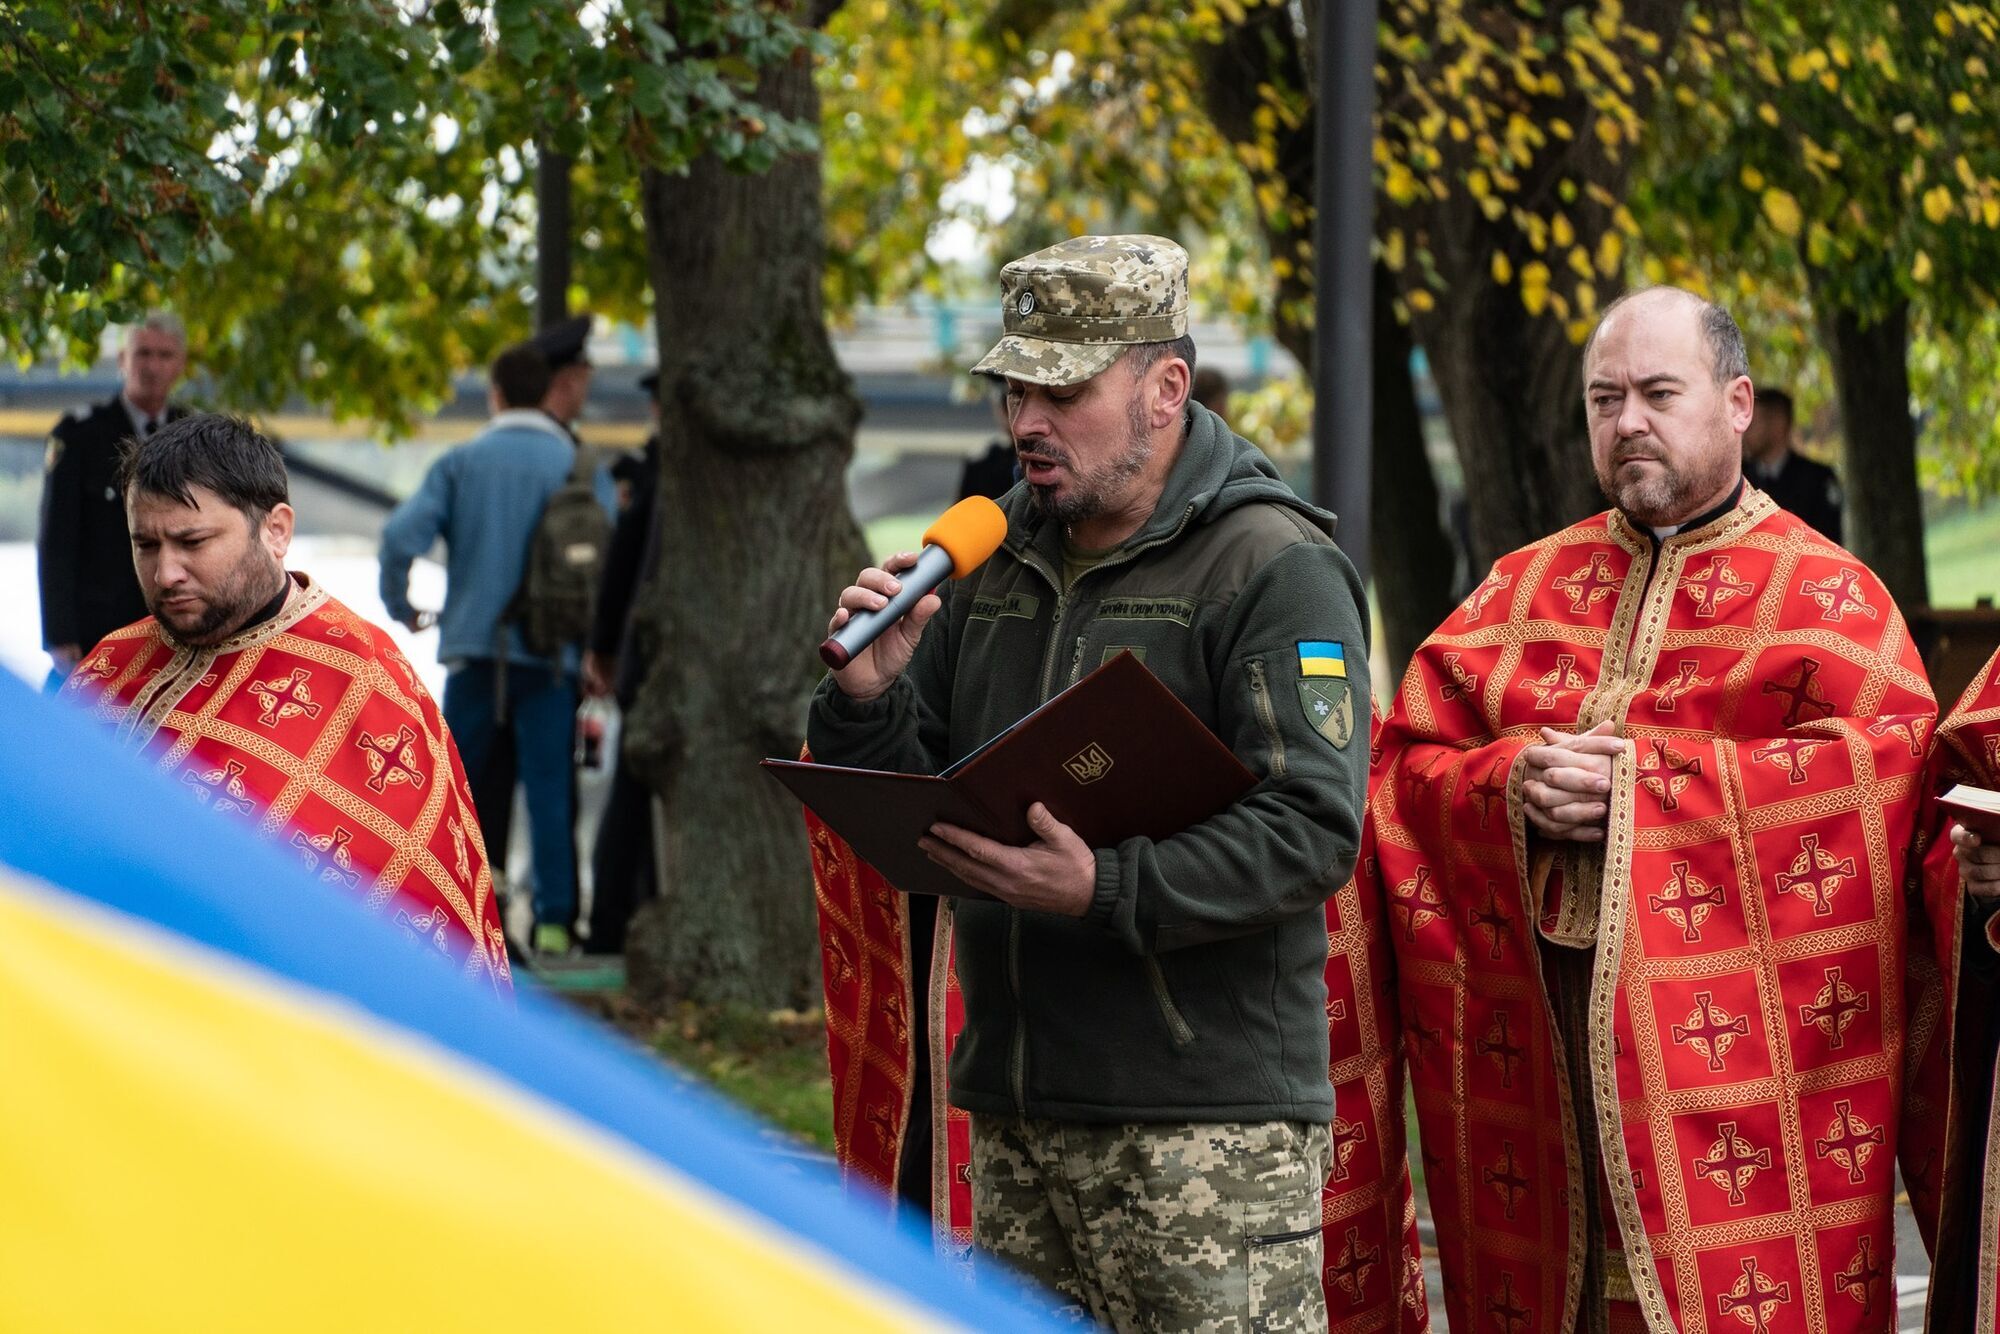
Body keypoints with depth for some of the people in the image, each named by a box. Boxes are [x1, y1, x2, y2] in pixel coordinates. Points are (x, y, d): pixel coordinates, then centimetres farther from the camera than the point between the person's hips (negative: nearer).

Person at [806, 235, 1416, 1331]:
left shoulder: (1275, 569, -7)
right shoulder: (993, 562, 16)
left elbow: (1312, 832, -17)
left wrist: (1105, 892, -28)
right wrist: (865, 699, -4)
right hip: (1012, 1105, 7)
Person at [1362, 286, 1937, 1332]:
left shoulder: (1823, 595, 5)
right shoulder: (1524, 589, 18)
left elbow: (1879, 767, -12)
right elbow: (1407, 762, 13)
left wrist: (1643, 777, -14)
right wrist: (1513, 785, -10)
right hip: (1538, 1044, 4)